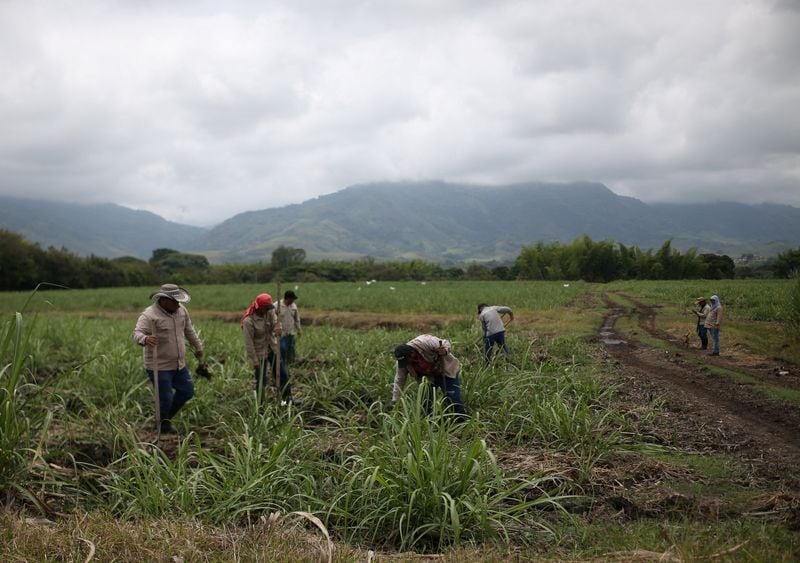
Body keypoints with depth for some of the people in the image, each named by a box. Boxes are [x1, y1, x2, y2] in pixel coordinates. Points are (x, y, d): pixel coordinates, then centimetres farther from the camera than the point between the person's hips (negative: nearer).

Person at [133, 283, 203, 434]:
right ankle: (163, 424, 24)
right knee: (165, 398, -3)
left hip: (179, 365, 7)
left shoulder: (181, 310, 3)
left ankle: (167, 416, 35)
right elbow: (137, 334, -30)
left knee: (187, 391, 15)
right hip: (159, 367, -7)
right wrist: (145, 339, -52)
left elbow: (189, 330, 18)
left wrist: (198, 347, 27)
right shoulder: (149, 315, -18)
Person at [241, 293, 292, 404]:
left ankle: (287, 399, 30)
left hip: (273, 349, 6)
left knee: (283, 374, 14)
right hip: (259, 353, -6)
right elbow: (249, 343, -21)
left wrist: (278, 328, -38)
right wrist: (254, 361, -18)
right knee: (261, 381, 3)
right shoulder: (248, 321, -24)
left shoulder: (270, 311, -5)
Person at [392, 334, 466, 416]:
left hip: (447, 371, -4)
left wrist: (445, 351, -45)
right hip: (430, 377, 5)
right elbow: (399, 381, -10)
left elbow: (446, 344, -22)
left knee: (453, 400, -9)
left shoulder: (426, 342, -34)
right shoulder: (402, 360, -18)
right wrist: (394, 402, -13)